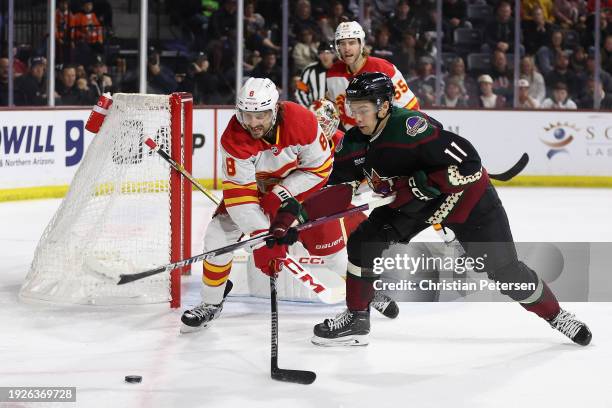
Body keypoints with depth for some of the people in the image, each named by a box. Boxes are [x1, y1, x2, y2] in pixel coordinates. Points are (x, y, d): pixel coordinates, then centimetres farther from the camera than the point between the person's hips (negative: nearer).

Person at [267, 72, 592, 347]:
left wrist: (419, 186, -32)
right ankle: (356, 320, 7)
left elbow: (468, 163, -35)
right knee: (364, 242, -6)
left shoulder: (411, 127, -34)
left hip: (466, 197, -7)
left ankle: (554, 314, 19)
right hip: (410, 200, 7)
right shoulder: (355, 143, -10)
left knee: (502, 269, -4)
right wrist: (294, 216, -14)